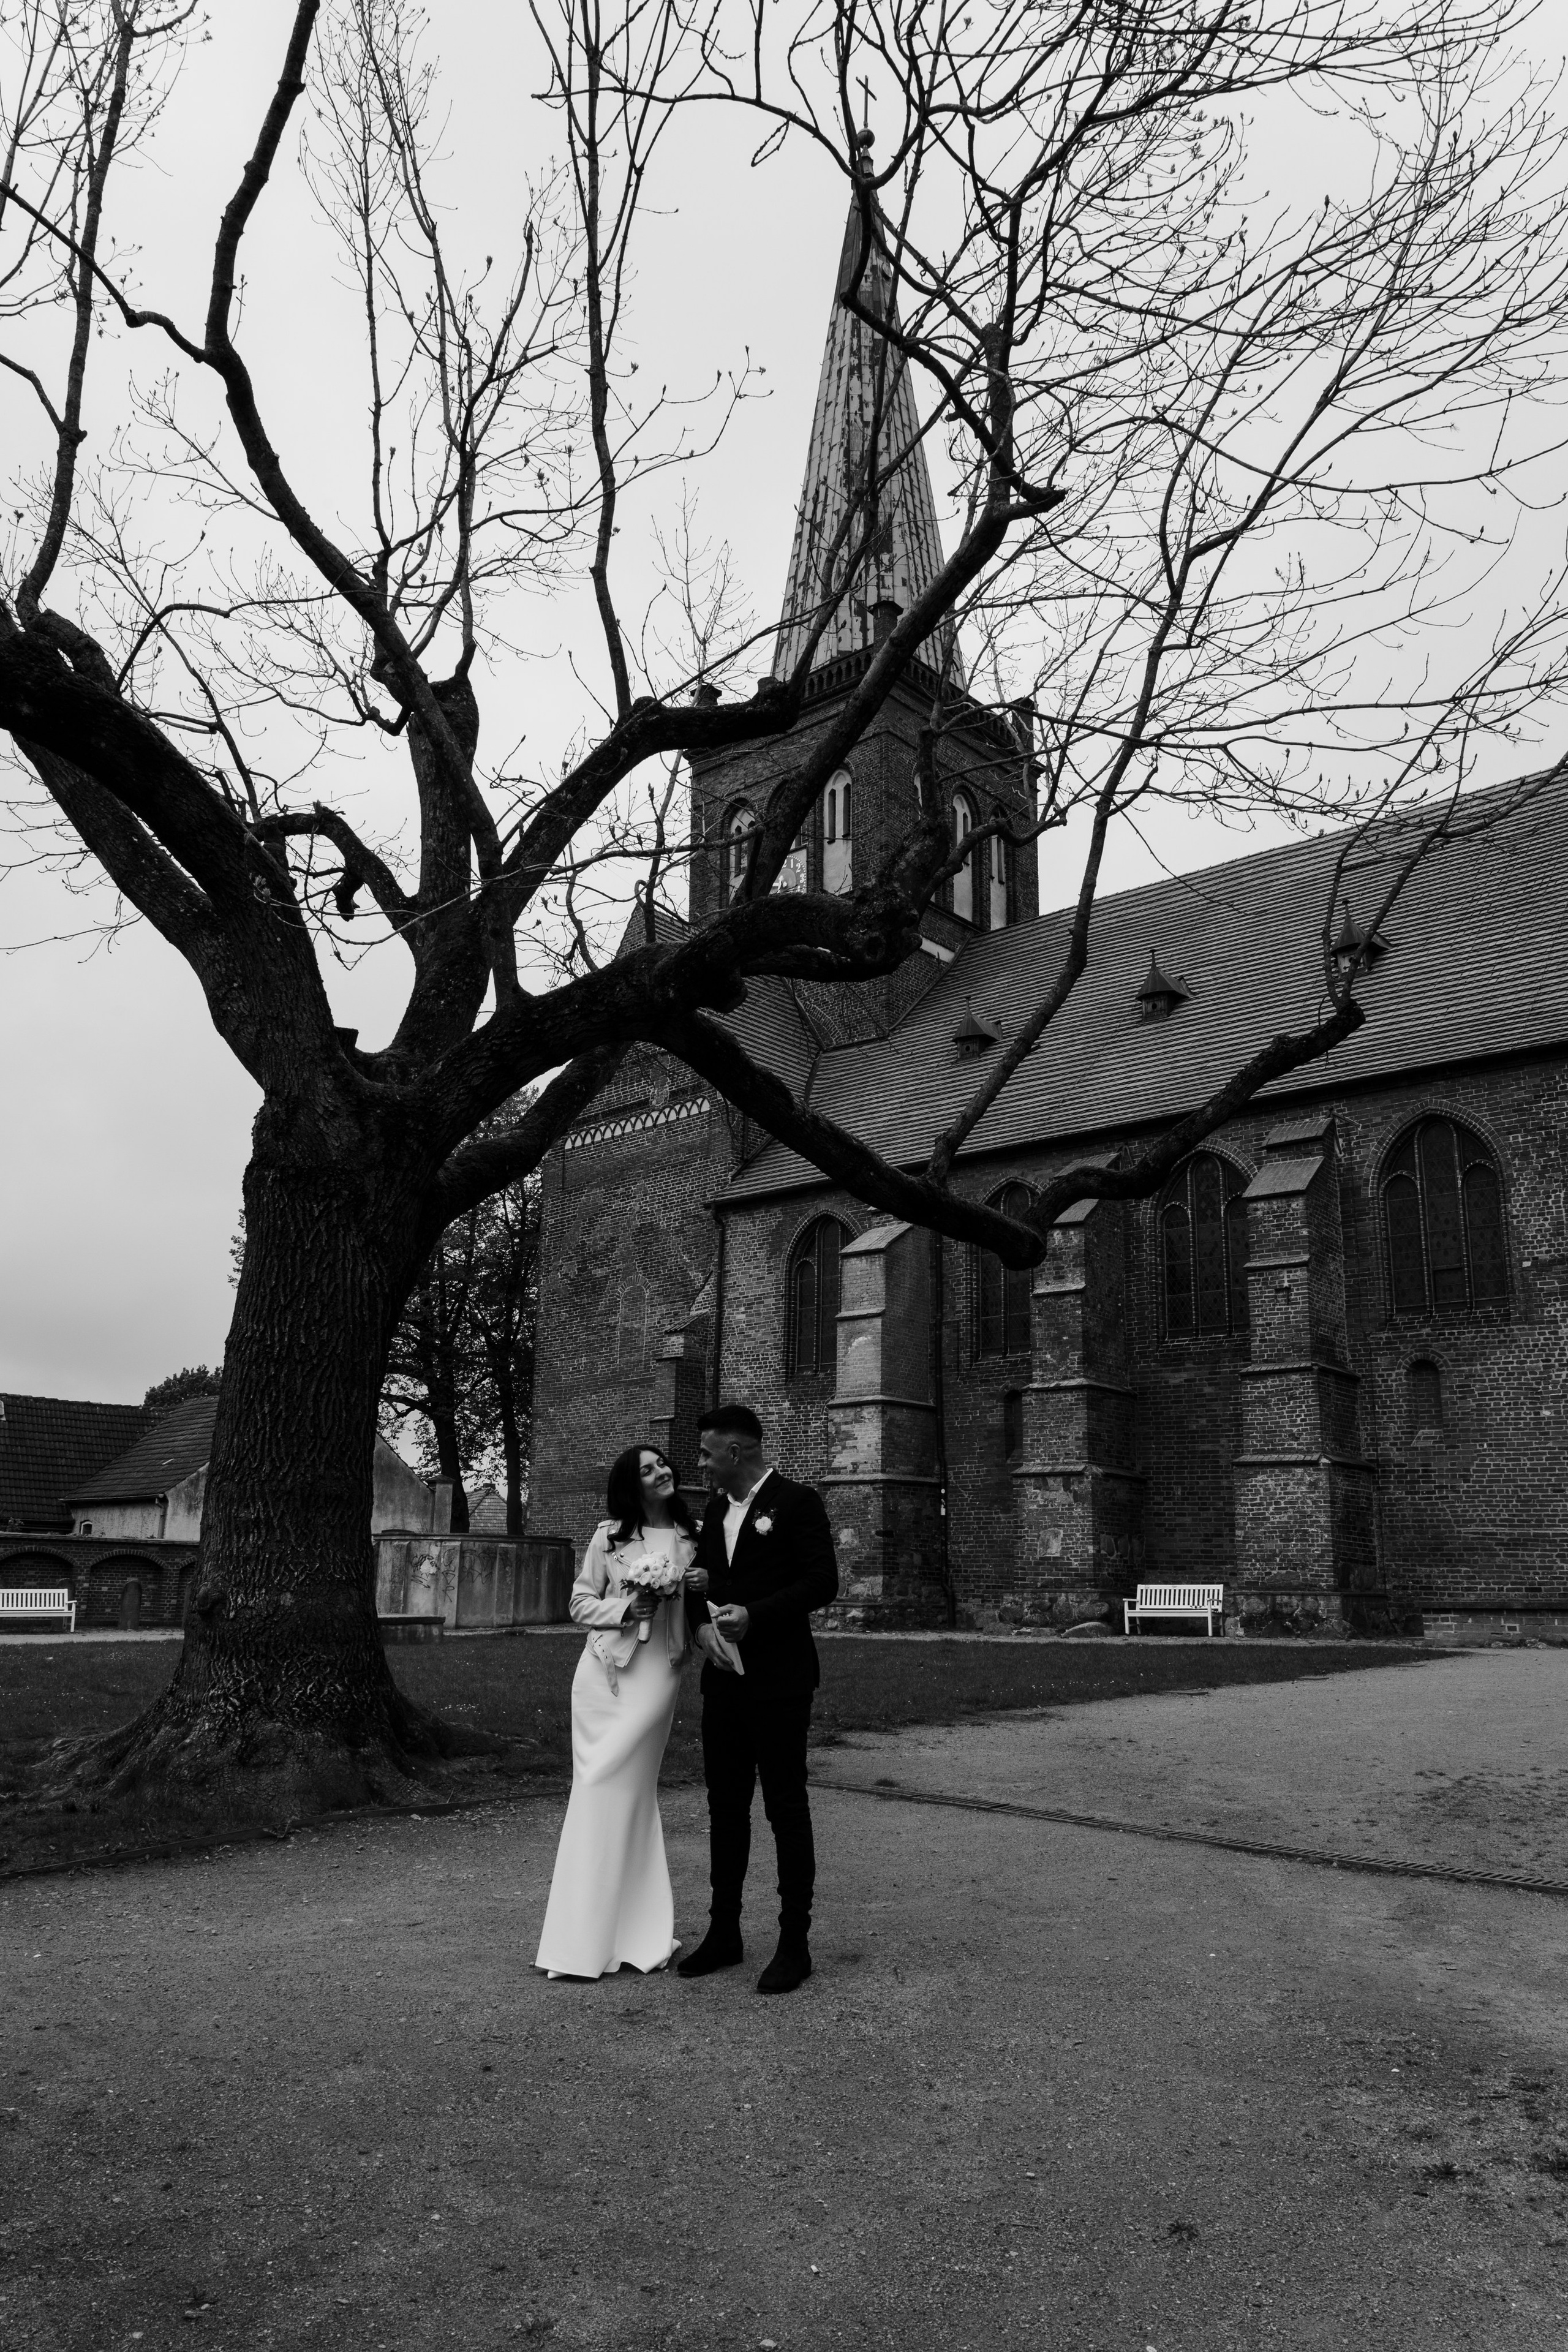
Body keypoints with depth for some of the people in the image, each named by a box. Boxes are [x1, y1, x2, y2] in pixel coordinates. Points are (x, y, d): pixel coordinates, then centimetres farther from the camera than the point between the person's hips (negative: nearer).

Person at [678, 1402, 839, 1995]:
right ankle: (724, 1934, 26)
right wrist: (702, 1623, -4)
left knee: (787, 1808, 2)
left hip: (778, 1681, -7)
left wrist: (753, 1617, -22)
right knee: (725, 1806, 14)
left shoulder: (796, 1502, -9)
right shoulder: (715, 1510, 13)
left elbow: (822, 1581, -15)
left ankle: (794, 1944, 12)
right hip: (724, 1678, 7)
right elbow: (700, 1578, 17)